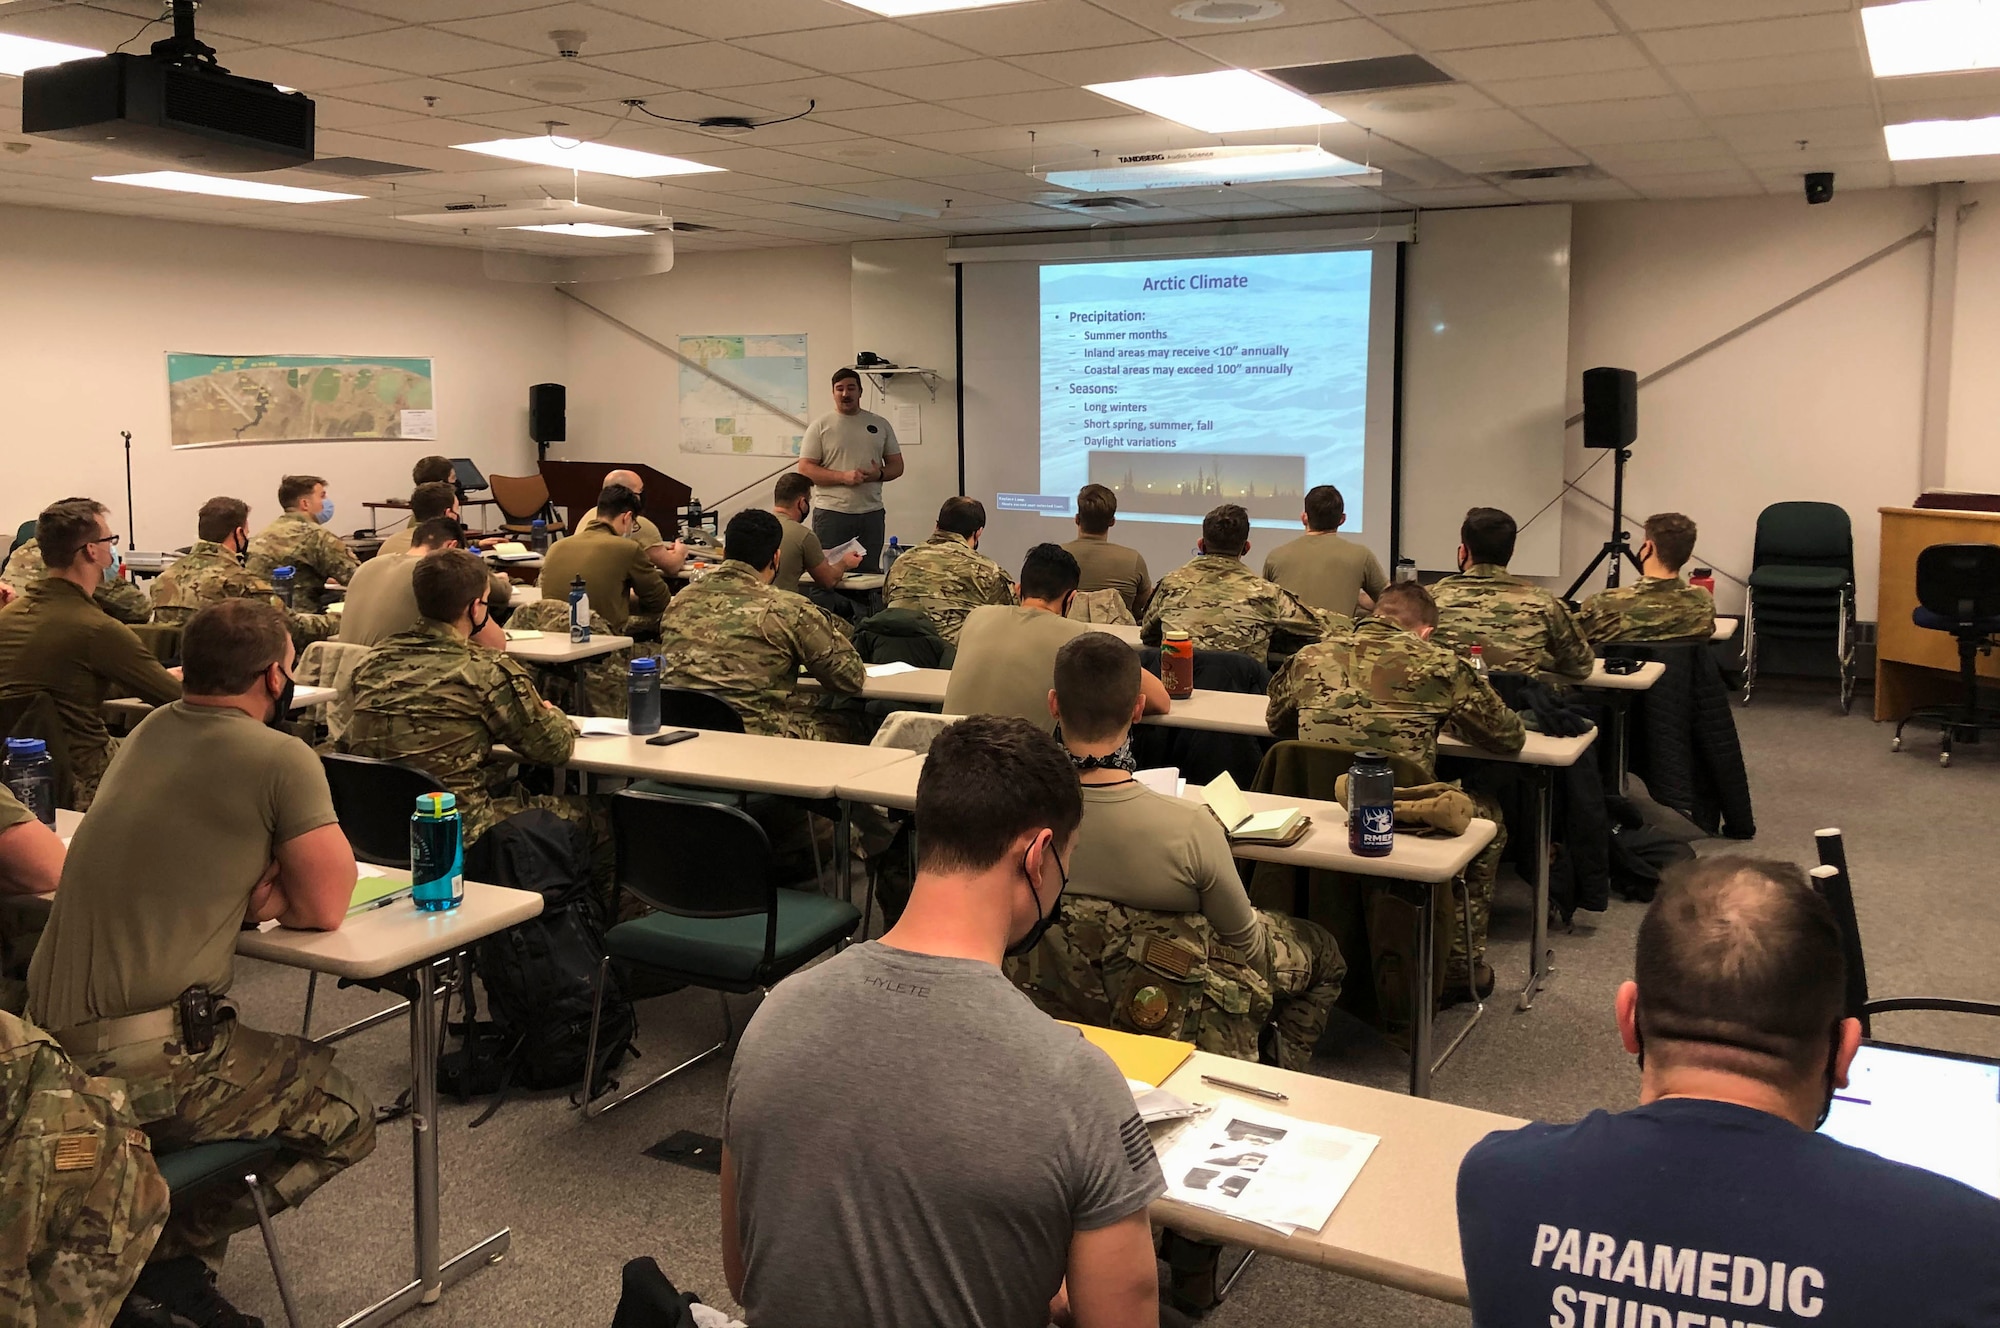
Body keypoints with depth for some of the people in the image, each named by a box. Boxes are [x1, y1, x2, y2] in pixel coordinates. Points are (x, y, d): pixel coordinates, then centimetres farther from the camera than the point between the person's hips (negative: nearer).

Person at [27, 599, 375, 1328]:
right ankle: (172, 1249, 3)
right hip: (143, 1062, -8)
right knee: (346, 1120, 11)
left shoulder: (149, 732, 10)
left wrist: (239, 890, 2)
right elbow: (325, 906, -7)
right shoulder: (282, 760, -12)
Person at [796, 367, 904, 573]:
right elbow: (805, 469, -5)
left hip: (872, 512, 3)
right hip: (831, 512, -3)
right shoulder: (820, 426, 2)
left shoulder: (880, 425, 11)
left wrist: (879, 474, -10)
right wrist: (843, 477, -17)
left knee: (870, 572, 6)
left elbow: (897, 466, 13)